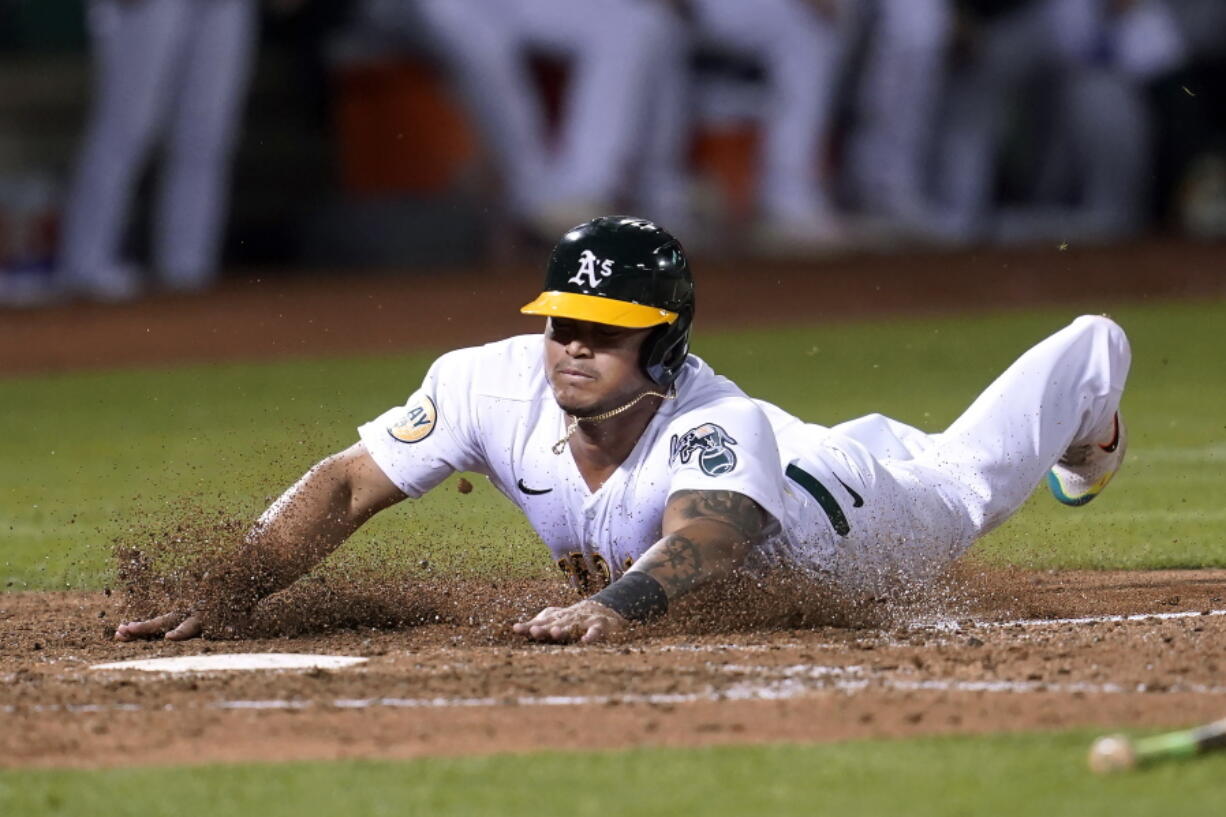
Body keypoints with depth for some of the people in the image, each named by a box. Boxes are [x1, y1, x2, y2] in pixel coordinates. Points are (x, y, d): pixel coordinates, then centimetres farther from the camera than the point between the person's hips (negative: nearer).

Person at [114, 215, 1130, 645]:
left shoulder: (719, 428, -50)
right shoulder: (496, 382, -37)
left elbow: (699, 538, -69)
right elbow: (346, 485, -35)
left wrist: (613, 607, -91)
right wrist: (224, 598, -49)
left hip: (850, 535, -3)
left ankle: (1088, 406, 62)